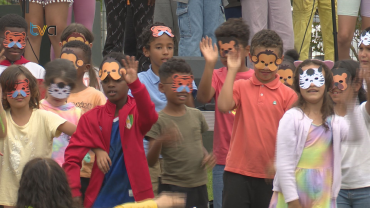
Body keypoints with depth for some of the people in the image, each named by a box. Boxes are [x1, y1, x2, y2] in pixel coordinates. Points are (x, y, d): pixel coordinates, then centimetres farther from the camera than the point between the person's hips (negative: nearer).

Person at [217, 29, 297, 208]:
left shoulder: (288, 94, 1)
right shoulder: (241, 87, 5)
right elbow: (223, 106, -14)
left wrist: (277, 163, -13)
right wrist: (232, 70, -9)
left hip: (270, 176, 0)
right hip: (238, 173, 0)